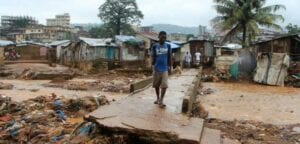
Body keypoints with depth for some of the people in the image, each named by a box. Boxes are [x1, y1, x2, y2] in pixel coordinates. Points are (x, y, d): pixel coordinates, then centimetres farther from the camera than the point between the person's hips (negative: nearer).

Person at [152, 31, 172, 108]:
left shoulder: (168, 46, 2)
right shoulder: (155, 46, -1)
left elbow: (169, 57, 8)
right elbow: (153, 57, 3)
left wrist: (170, 66, 5)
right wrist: (153, 66, -4)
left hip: (165, 69, 0)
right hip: (156, 68, 1)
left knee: (164, 85, -10)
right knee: (156, 84, 11)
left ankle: (161, 101, -5)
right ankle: (158, 98, 29)